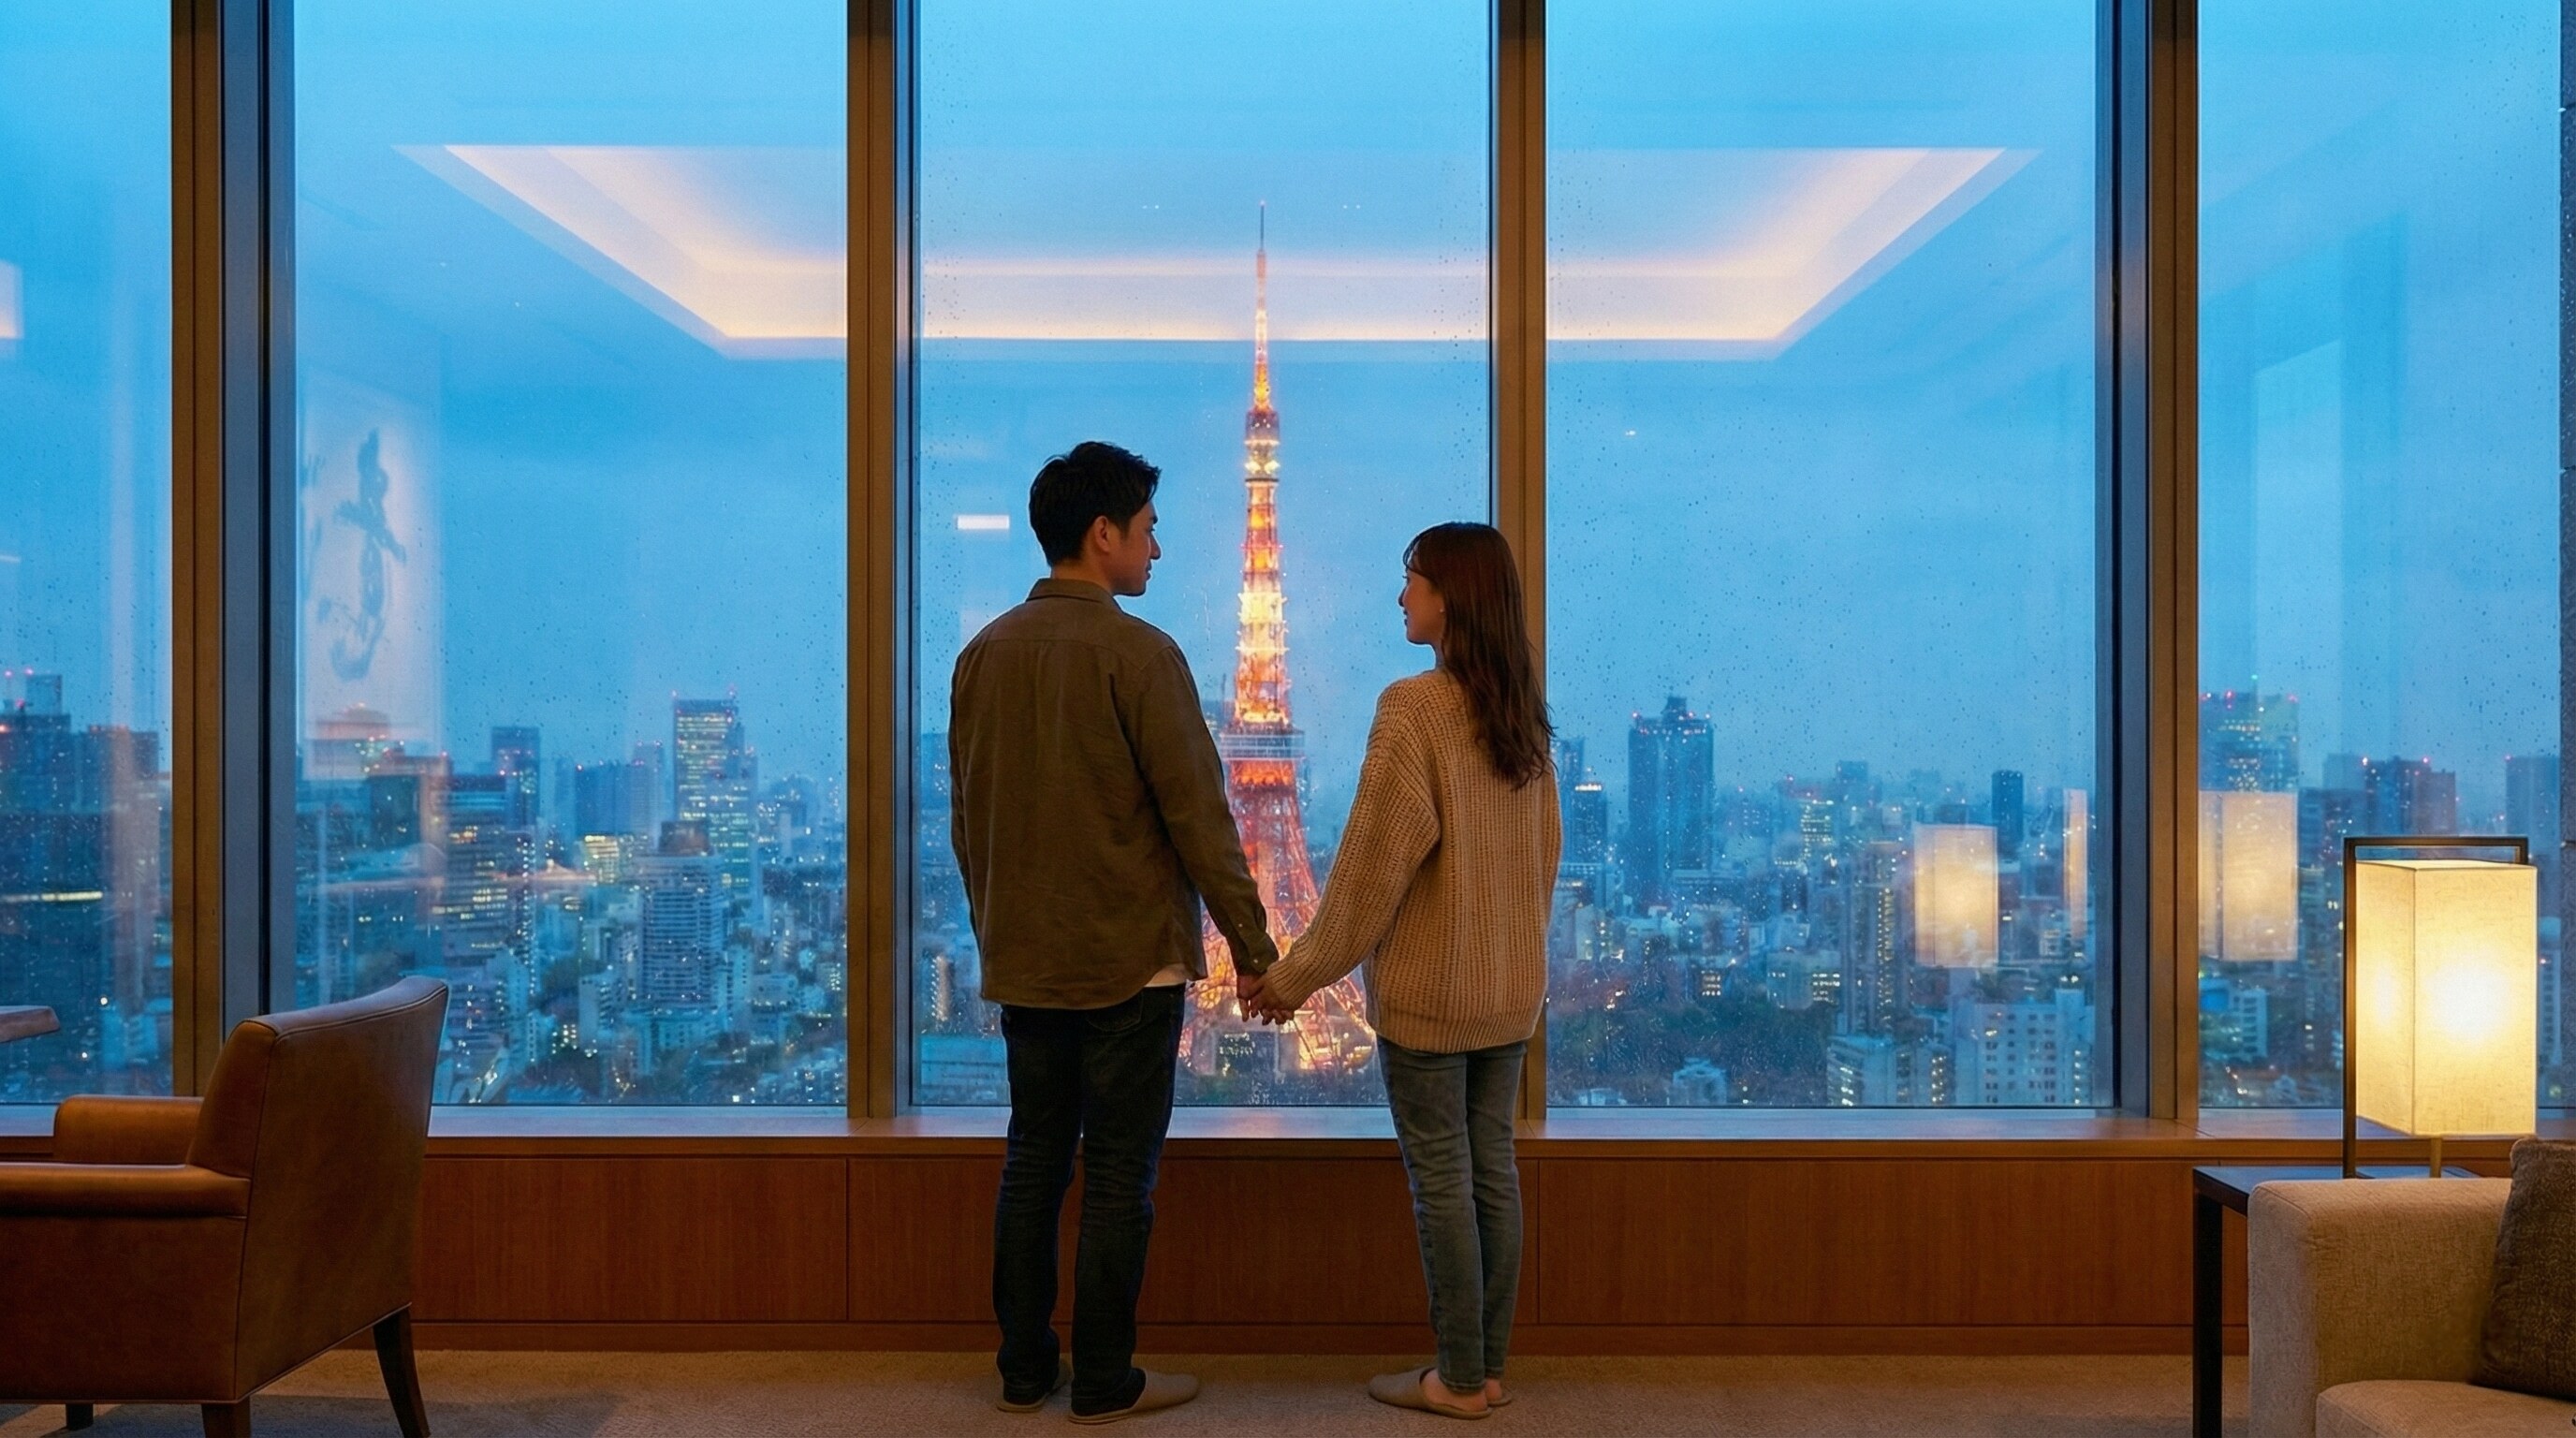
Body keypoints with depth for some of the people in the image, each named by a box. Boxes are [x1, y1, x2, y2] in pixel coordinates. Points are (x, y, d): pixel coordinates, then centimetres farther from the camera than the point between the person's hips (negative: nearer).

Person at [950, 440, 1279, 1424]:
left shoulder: (984, 653, 5)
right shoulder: (1137, 652, -14)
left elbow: (966, 814, 12)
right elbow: (1197, 814, -14)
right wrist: (1253, 944, -6)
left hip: (1021, 961, 6)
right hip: (1129, 958, -6)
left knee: (1033, 1160, 14)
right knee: (1118, 1175, 4)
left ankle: (1024, 1370, 23)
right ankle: (1104, 1384, 14)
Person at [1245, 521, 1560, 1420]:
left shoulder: (1414, 708, -17)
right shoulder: (1525, 713, 5)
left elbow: (1373, 864, -16)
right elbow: (1546, 853, 12)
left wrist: (1297, 975, -8)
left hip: (1428, 990, -7)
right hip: (1512, 989, 7)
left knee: (1440, 1177, 4)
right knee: (1492, 1166, 12)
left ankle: (1459, 1379, 14)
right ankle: (1490, 1368, 22)